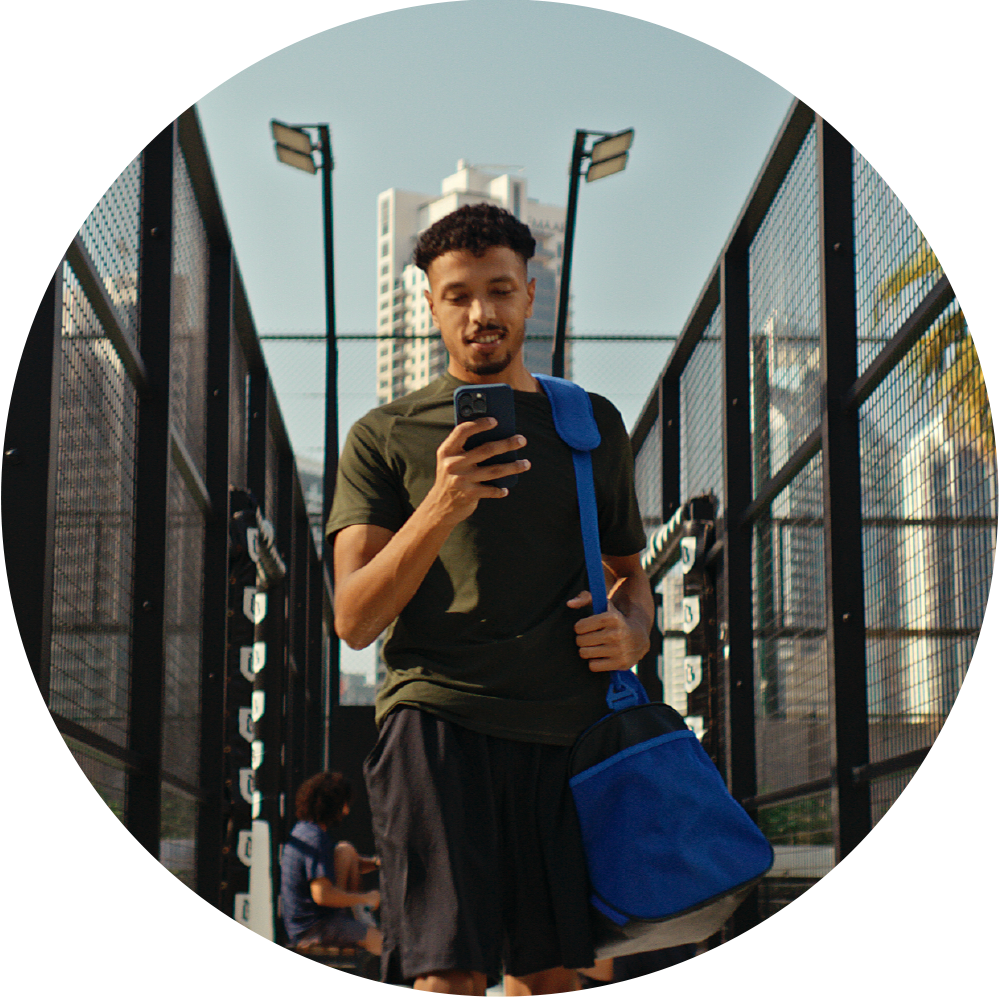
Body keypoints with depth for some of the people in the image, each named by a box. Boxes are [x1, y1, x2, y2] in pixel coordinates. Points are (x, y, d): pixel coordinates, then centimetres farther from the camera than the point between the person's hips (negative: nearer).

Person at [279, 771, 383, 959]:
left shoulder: (302, 830, 12)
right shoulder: (316, 839, -20)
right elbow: (322, 895, -29)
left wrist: (376, 862, 7)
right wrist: (367, 898, -17)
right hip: (313, 931, -10)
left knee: (346, 850, 15)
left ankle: (357, 915, 10)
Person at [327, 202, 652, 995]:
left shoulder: (592, 425, 18)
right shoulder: (386, 437, 9)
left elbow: (628, 567, 30)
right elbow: (354, 621, -1)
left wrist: (631, 632, 5)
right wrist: (440, 509, -17)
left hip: (565, 725, 3)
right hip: (437, 719, -3)